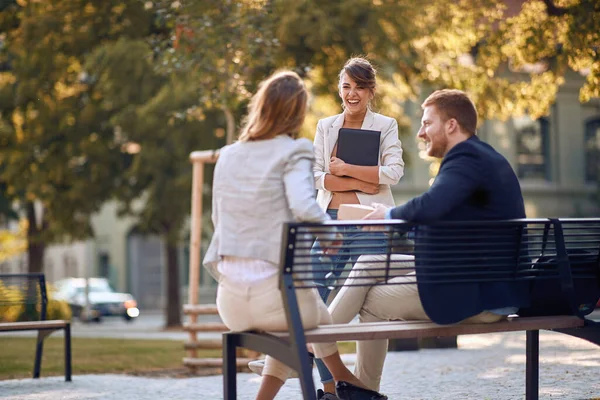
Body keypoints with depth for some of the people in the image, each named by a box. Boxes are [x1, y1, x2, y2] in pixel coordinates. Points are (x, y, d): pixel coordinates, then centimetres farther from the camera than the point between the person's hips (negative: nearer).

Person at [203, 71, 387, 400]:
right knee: (324, 318, 30)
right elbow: (304, 207, -22)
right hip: (275, 293, -5)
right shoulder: (293, 152, -5)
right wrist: (334, 236, -5)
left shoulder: (227, 155, 11)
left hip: (231, 303, 5)